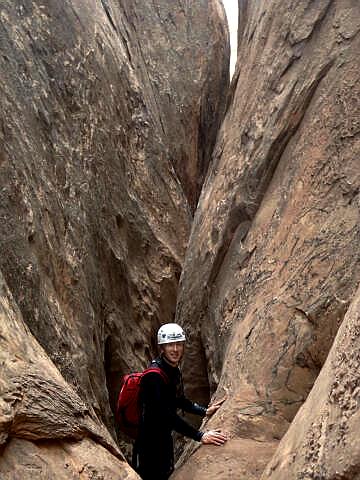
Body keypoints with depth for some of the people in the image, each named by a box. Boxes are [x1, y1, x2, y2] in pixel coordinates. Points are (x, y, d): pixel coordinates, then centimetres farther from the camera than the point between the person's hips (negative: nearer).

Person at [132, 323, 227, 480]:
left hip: (164, 437, 9)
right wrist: (200, 436, -34)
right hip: (148, 442, -9)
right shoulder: (154, 376, -26)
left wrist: (205, 411, 6)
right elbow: (166, 414, -32)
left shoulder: (175, 371, 3)